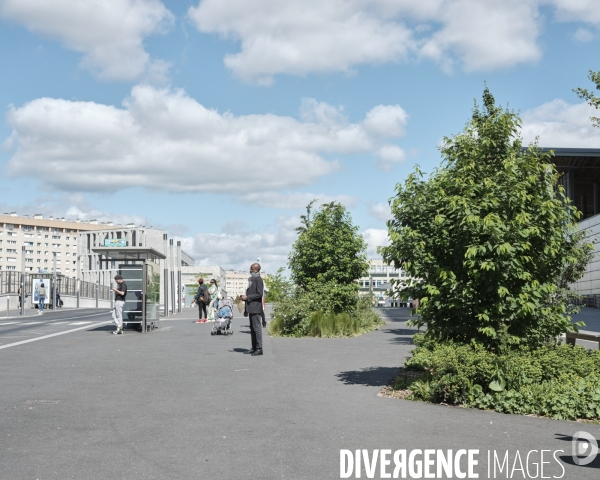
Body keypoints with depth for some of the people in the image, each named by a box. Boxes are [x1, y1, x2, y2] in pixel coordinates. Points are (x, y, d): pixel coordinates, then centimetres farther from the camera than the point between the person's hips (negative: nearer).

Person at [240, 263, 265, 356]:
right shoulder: (251, 279, 18)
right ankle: (254, 348, 14)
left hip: (256, 308, -9)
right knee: (252, 328, 10)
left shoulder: (258, 280, -9)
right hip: (251, 309, 9)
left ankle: (259, 349, -7)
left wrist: (247, 297, -15)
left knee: (256, 328, -8)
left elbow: (259, 294, -17)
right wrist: (246, 310, 21)